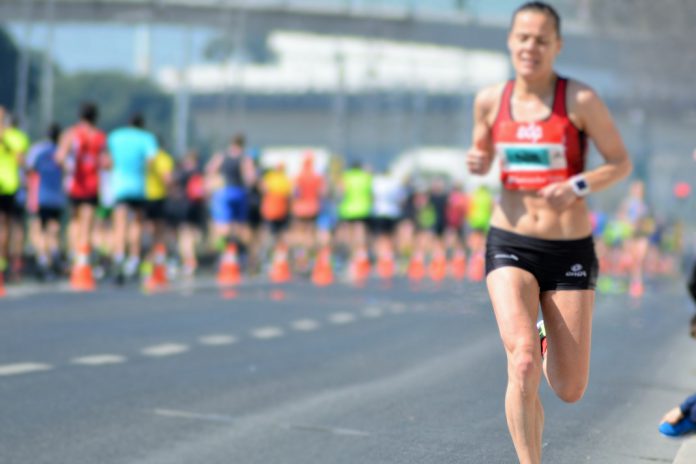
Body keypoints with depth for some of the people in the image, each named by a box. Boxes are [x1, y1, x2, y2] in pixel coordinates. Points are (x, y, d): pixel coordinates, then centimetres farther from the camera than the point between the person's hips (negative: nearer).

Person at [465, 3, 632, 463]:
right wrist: (477, 162, -4)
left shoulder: (581, 100, -6)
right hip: (510, 245, 1)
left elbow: (622, 163, -1)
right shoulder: (490, 100, 3)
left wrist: (579, 186, -19)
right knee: (522, 365, -22)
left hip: (570, 251, -1)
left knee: (570, 390, 5)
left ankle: (550, 344, 42)